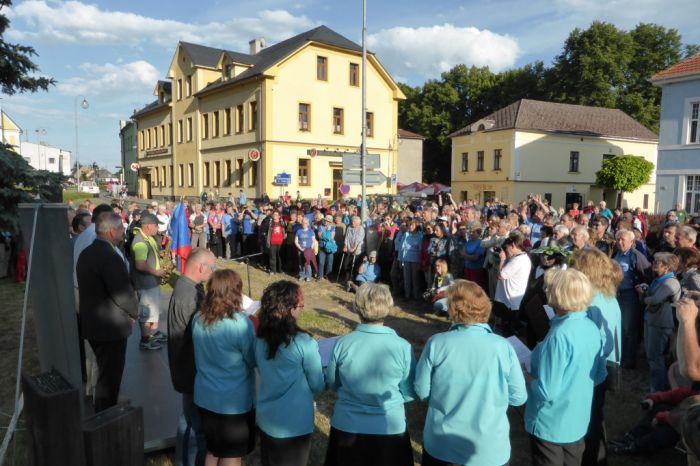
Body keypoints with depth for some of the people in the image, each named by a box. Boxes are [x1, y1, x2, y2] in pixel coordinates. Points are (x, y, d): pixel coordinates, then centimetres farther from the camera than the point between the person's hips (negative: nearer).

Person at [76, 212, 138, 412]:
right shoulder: (110, 257, -24)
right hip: (111, 326, -10)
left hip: (92, 322, 10)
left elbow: (87, 287, 12)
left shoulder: (86, 253, 6)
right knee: (110, 376, 4)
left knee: (105, 372, 25)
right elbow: (124, 293, -25)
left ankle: (103, 413, 41)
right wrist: (134, 312, -5)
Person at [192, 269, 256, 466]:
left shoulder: (198, 318, -6)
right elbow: (253, 361, -12)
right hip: (234, 401, -6)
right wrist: (252, 329, 2)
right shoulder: (241, 323, -25)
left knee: (213, 449, 25)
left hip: (205, 396, 6)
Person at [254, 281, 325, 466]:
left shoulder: (260, 339, -6)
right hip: (294, 424, -5)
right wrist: (324, 373, 9)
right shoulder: (303, 343, -23)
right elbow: (317, 386, -12)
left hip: (265, 418, 5)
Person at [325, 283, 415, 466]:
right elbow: (409, 394, -5)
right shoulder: (403, 347, -18)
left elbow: (332, 384, 1)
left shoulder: (342, 344, -15)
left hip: (346, 427, 1)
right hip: (390, 429, -1)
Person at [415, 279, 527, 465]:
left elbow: (422, 391, -6)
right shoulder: (502, 347, -15)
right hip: (488, 448, 0)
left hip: (440, 444, 0)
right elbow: (518, 397, -4)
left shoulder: (436, 343, -15)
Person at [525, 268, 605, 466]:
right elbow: (600, 373, 9)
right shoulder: (592, 328, -4)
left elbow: (547, 392, -28)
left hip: (551, 425, -7)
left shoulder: (559, 336, -29)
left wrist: (526, 377, -11)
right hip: (579, 421, 7)